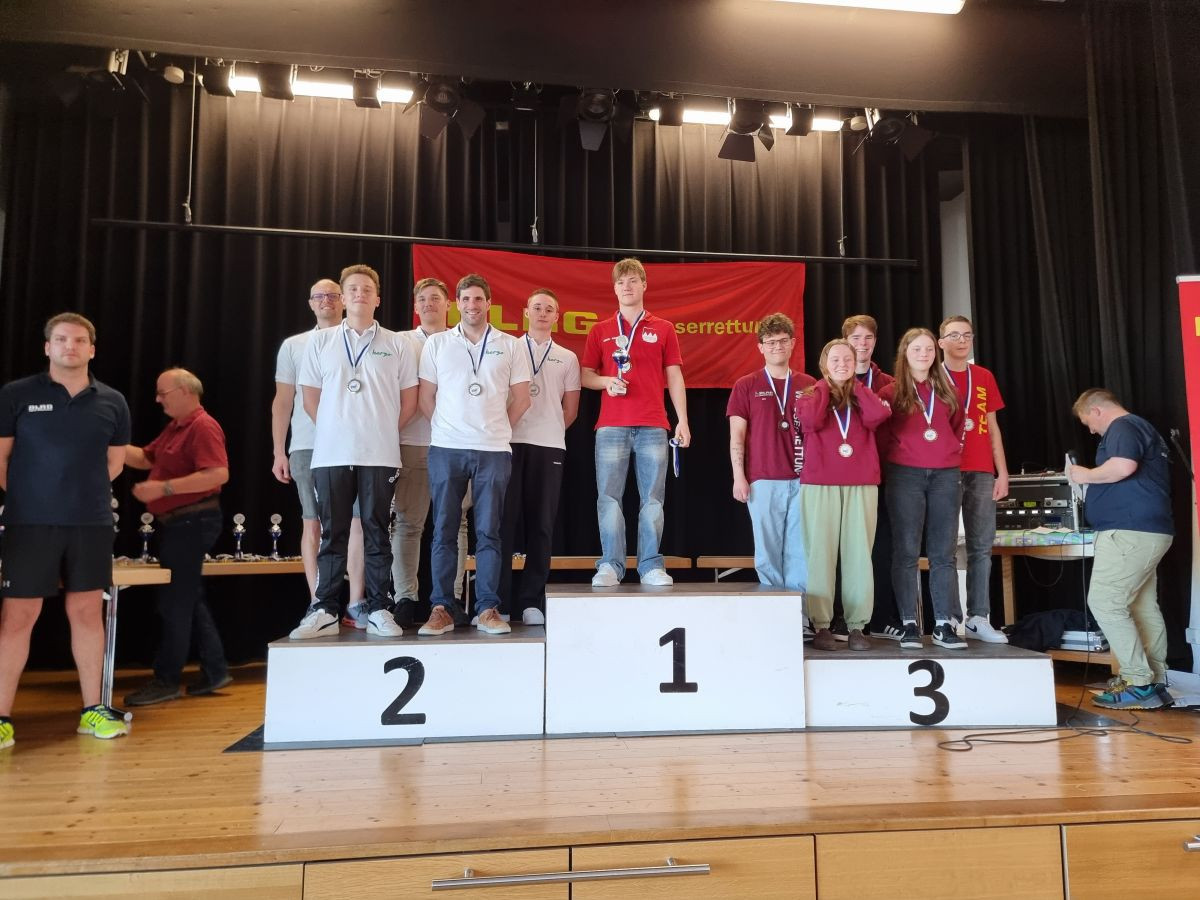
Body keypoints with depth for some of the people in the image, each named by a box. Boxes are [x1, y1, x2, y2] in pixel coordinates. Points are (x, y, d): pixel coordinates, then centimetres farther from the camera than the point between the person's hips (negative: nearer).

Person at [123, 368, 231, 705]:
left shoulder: (203, 427, -16)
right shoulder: (175, 427, 16)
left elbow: (219, 474, -26)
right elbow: (145, 458, 21)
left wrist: (164, 488, -25)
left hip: (192, 522, -10)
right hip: (179, 523, 10)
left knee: (174, 601, -3)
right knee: (189, 599, 14)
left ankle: (166, 680, 6)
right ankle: (214, 671, 21)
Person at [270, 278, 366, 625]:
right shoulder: (293, 345, 11)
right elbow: (283, 402, 10)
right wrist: (279, 451, 3)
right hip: (308, 447, 0)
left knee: (358, 521, -5)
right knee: (313, 523, 1)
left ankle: (356, 603, 1)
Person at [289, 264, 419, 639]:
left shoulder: (397, 344, 7)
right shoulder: (320, 341, 10)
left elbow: (409, 399, 8)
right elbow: (310, 397, 11)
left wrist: (384, 431, 4)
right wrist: (333, 429, 6)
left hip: (380, 454, -1)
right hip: (331, 453, 1)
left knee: (377, 533, 3)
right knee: (332, 533, 5)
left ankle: (379, 610, 9)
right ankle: (324, 611, 11)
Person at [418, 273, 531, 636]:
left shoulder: (509, 345, 8)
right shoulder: (436, 343, 9)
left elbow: (521, 399, 10)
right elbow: (426, 398, 9)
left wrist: (496, 428, 11)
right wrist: (448, 429, 9)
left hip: (493, 450, 0)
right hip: (446, 448, 1)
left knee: (488, 532, 2)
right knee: (444, 531, 2)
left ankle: (488, 609, 8)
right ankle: (441, 609, 9)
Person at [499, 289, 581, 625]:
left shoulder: (567, 358, 14)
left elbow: (570, 410, 15)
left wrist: (548, 432, 12)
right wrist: (505, 428, 3)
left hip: (549, 446, 1)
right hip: (510, 442, -1)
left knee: (541, 523, 2)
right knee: (505, 520, -3)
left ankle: (531, 601, 8)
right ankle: (498, 600, 2)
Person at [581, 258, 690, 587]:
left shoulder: (663, 329, 11)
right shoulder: (600, 331, 12)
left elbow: (674, 377, 9)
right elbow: (585, 377, 12)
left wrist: (682, 420, 1)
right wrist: (606, 381, -10)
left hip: (653, 425, 0)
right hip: (611, 426, 0)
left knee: (652, 497, 0)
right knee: (609, 497, -3)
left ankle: (651, 566, 6)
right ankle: (610, 566, 3)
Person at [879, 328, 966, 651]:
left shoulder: (946, 390, 14)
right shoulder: (892, 391, 2)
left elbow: (958, 426, 25)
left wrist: (953, 451, 13)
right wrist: (895, 456, 2)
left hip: (945, 475, 4)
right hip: (905, 475, -3)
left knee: (943, 553, 2)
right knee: (907, 551, -3)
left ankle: (944, 625, 6)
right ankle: (909, 624, 2)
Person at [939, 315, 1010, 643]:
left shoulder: (984, 378, 14)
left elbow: (993, 429, 16)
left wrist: (1002, 472, 9)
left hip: (981, 472, 4)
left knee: (981, 546, 4)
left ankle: (978, 619, 10)